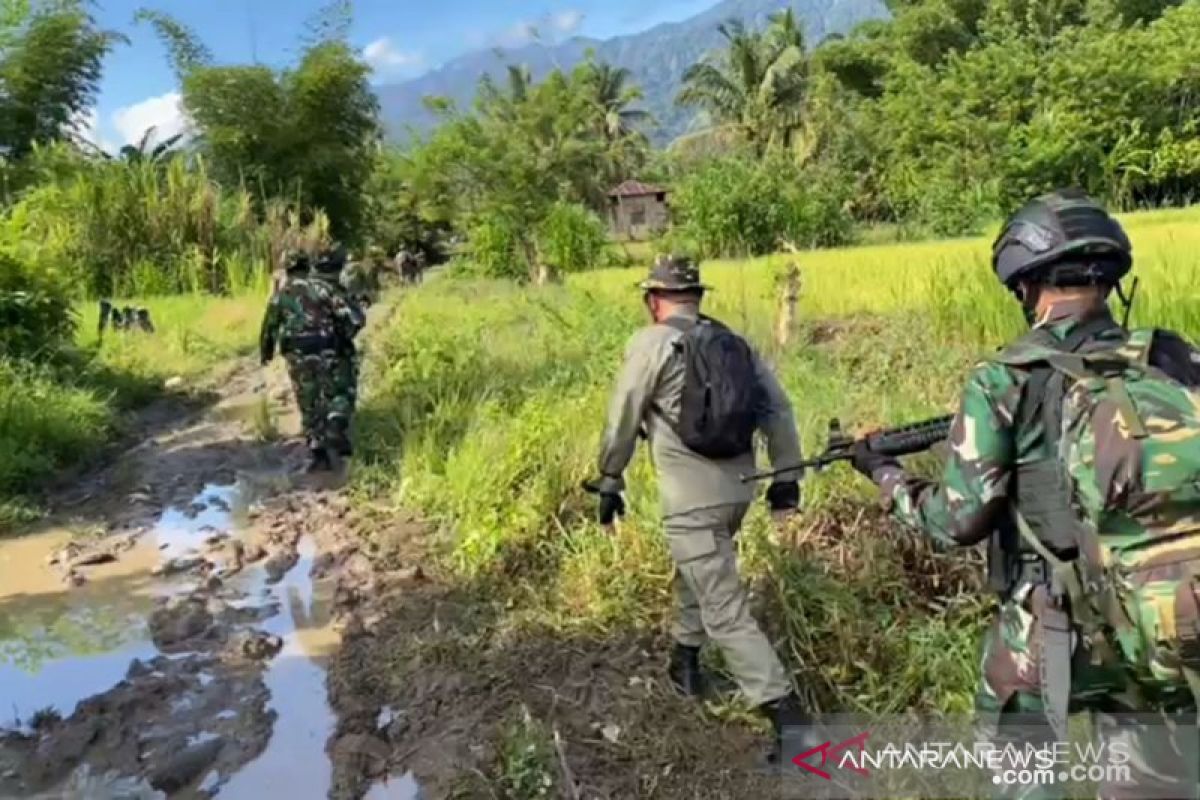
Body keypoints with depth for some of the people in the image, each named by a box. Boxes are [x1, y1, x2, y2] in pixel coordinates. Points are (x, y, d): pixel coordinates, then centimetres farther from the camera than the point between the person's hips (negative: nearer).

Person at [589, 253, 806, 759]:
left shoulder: (651, 342, -8)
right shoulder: (734, 342, 10)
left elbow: (622, 420, -5)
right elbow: (778, 409, 8)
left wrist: (610, 482, 7)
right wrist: (786, 476, 14)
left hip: (693, 499, -7)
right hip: (738, 489, 8)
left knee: (725, 612, -3)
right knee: (695, 569, 30)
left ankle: (786, 714, -5)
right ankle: (685, 662, 44)